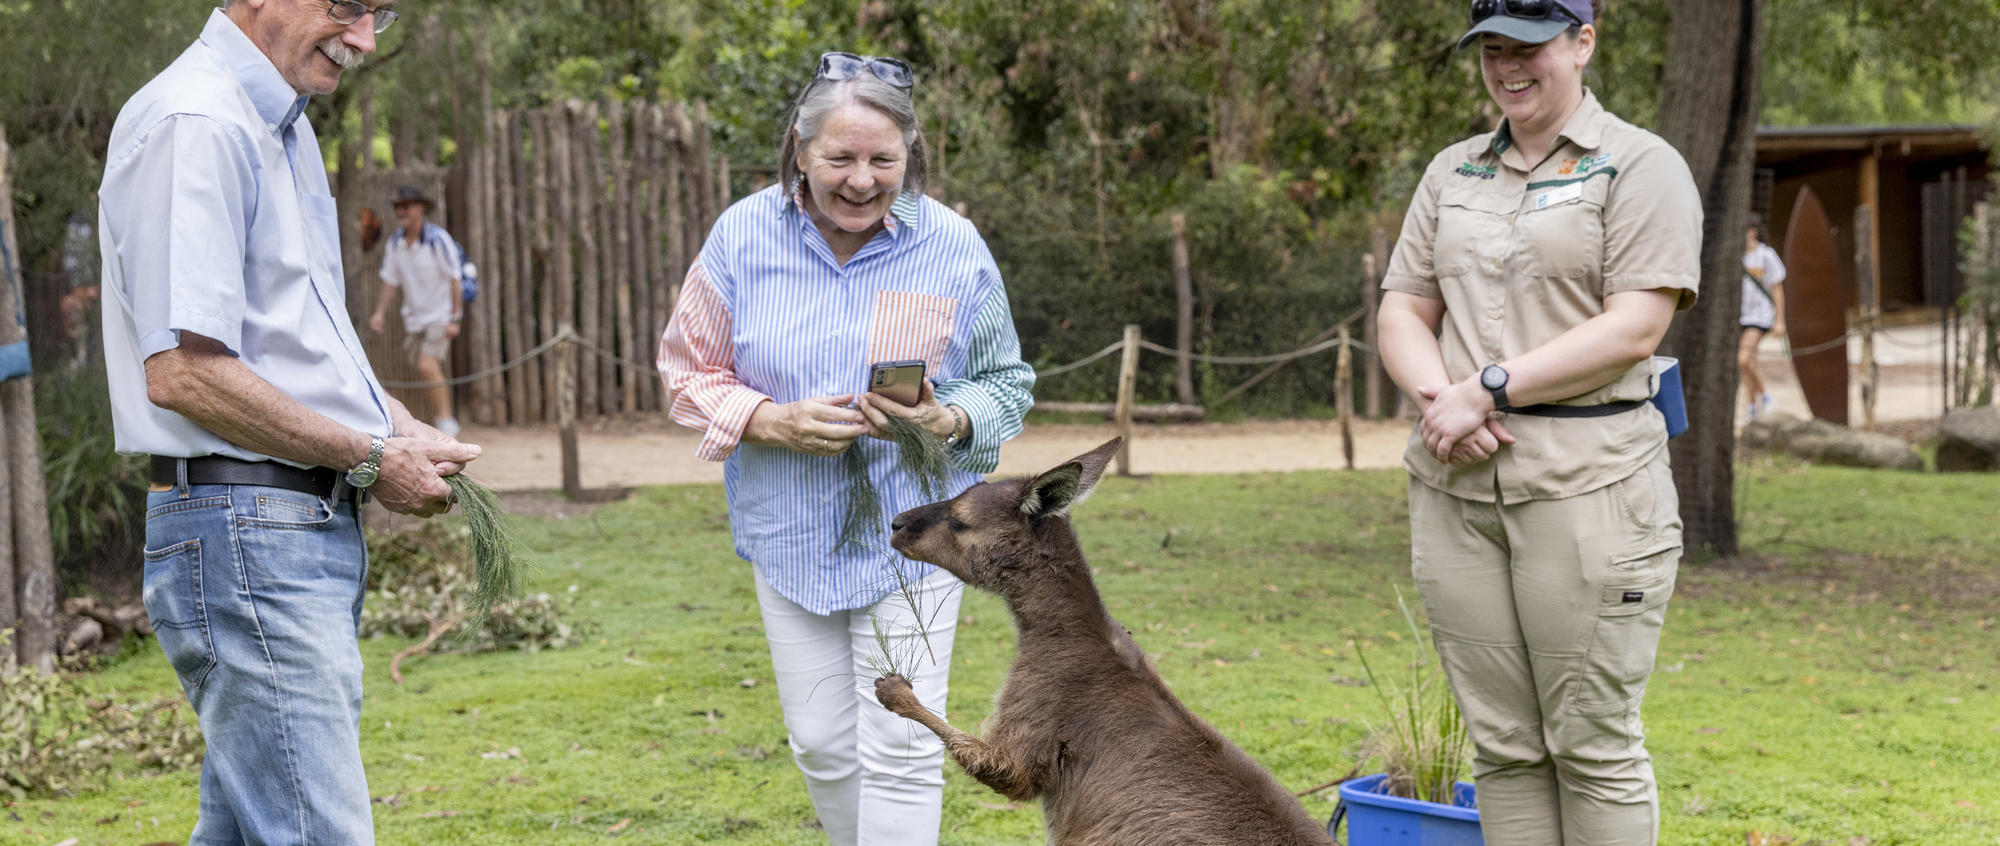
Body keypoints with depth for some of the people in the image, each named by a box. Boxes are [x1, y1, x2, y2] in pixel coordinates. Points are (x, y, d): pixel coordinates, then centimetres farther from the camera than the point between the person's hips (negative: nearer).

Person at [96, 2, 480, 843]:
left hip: (318, 524, 10)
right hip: (244, 534, -10)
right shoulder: (195, 125, -15)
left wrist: (404, 429, 10)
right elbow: (183, 372, -22)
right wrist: (370, 458, -13)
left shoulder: (283, 129, 18)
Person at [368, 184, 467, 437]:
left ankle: (447, 423, -13)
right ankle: (437, 425, 20)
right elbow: (390, 281, 10)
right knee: (426, 373, 8)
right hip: (414, 317, 6)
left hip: (441, 315, -6)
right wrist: (380, 313, -2)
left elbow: (455, 280, -13)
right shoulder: (395, 243, 2)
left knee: (428, 365, -21)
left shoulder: (438, 239, -17)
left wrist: (454, 319, -16)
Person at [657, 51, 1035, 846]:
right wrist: (775, 423, -16)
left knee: (900, 750, -5)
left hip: (911, 534, -2)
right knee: (822, 745, 11)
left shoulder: (954, 249, -7)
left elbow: (1005, 385, 2)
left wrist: (946, 422, -20)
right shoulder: (745, 235, -5)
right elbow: (688, 372, 2)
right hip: (790, 535, 2)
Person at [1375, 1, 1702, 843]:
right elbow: (1401, 312, 15)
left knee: (1592, 743, -2)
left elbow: (1634, 329, -10)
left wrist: (1489, 388, -14)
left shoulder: (1639, 165, 0)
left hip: (1587, 481, -5)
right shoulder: (1451, 172, 18)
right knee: (1501, 744, 7)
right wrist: (1438, 397, -7)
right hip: (1455, 482, 5)